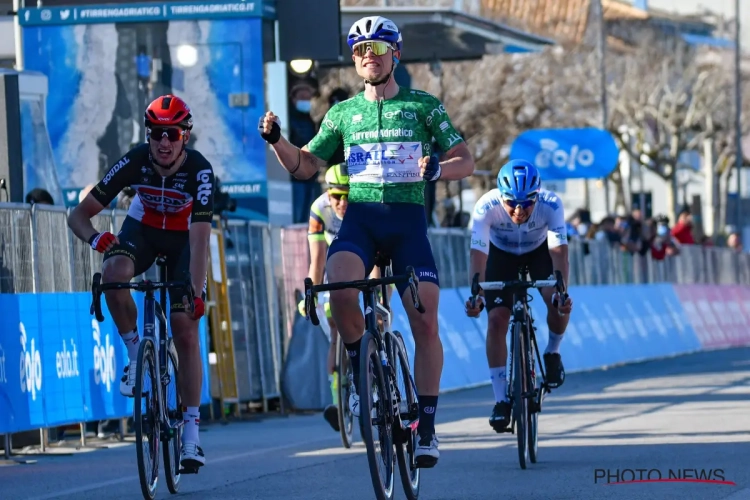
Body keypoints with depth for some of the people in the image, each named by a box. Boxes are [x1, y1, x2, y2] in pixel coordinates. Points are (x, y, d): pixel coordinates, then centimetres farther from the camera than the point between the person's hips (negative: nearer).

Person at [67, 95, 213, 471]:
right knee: (114, 272, -35)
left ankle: (191, 431, -4)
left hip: (182, 238, -1)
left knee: (186, 331, -11)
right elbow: (79, 214, -24)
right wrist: (95, 238, -47)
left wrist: (196, 293, -49)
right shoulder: (135, 162, -27)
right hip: (142, 229, 1)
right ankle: (136, 352, -12)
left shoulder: (199, 170, -31)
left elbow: (200, 239, -38)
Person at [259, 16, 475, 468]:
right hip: (360, 216, 1)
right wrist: (277, 141, -7)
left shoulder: (423, 105, 8)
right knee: (340, 290, -29)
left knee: (425, 322, -11)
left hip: (408, 218, -1)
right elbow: (305, 166, 13)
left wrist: (437, 168, -19)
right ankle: (363, 371, -3)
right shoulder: (343, 113, 14)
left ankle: (427, 426, 0)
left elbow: (465, 160, 3)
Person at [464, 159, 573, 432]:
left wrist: (562, 292, -55)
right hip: (501, 253, 0)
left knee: (559, 304, -25)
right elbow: (478, 254, -41)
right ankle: (501, 399, -8)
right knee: (496, 318, -16)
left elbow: (559, 252, -40)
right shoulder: (486, 207, -36)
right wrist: (476, 294, -57)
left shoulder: (551, 204, -35)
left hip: (539, 251, 0)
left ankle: (552, 353, 8)